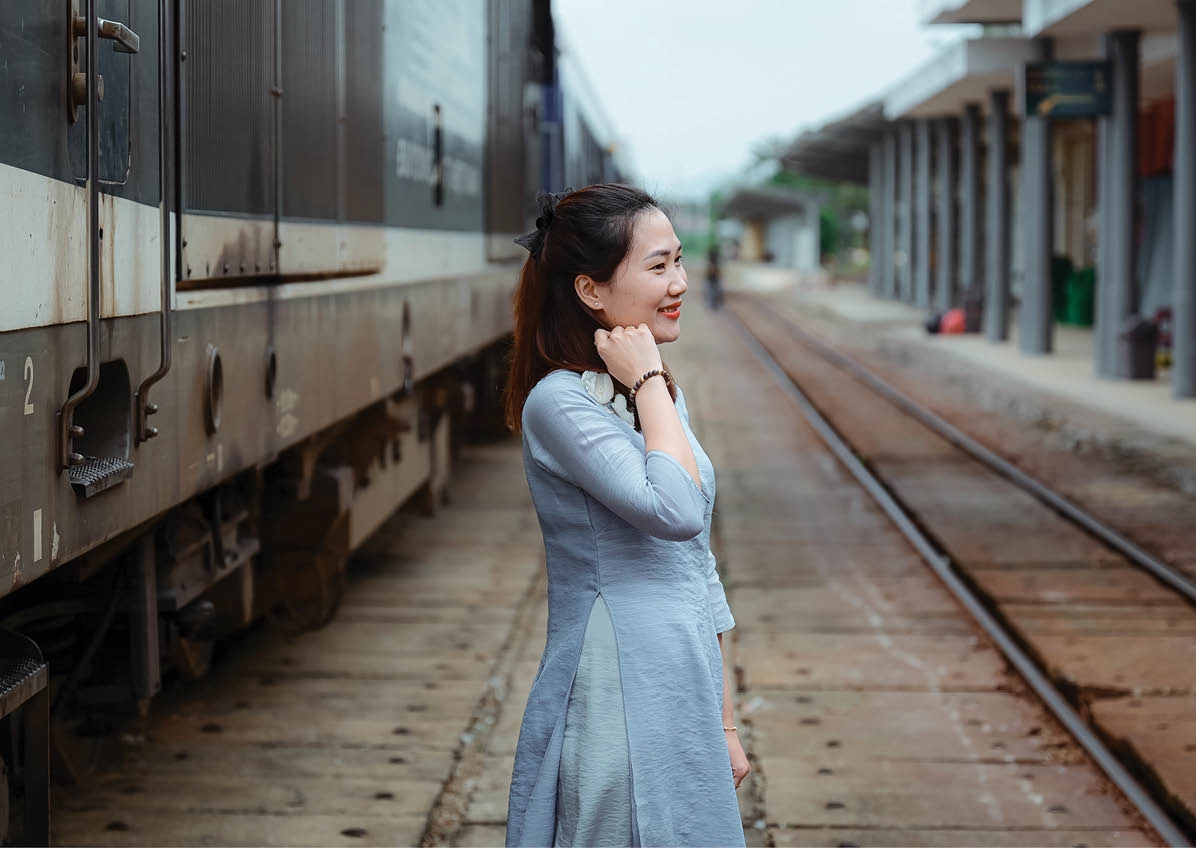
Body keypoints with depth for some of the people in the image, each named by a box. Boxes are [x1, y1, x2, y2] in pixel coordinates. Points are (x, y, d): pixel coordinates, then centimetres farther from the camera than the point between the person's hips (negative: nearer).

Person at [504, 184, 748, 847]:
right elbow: (675, 511, -26)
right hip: (615, 705, -8)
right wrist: (648, 384, -14)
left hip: (683, 698, 8)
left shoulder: (660, 397, 13)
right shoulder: (558, 404, -13)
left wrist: (724, 720, 17)